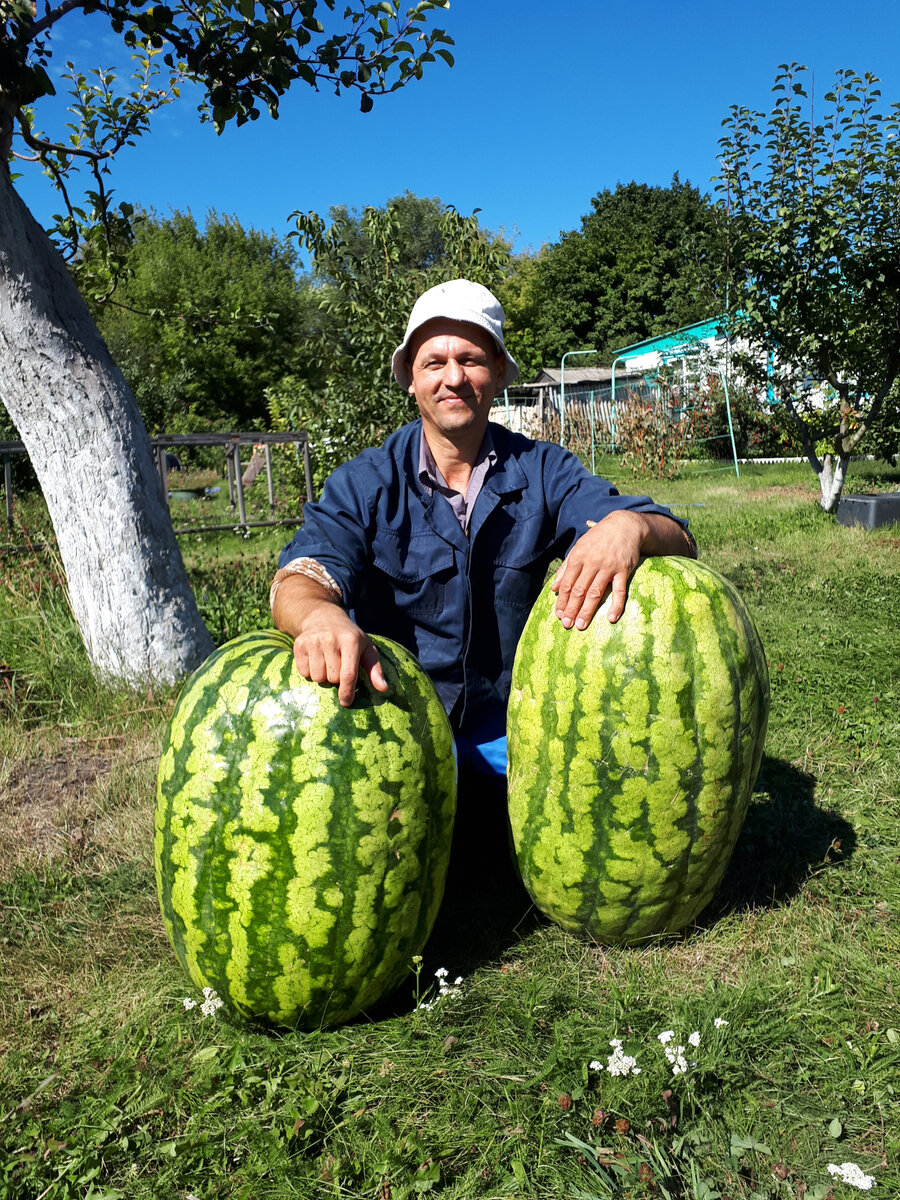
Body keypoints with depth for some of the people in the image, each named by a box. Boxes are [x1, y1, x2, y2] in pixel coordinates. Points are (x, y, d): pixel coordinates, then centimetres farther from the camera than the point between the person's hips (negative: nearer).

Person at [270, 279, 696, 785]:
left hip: (510, 726, 2)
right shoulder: (364, 485, -3)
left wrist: (629, 525, -33)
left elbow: (678, 542, -7)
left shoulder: (543, 473, 0)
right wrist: (321, 616, -45)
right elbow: (303, 574, -19)